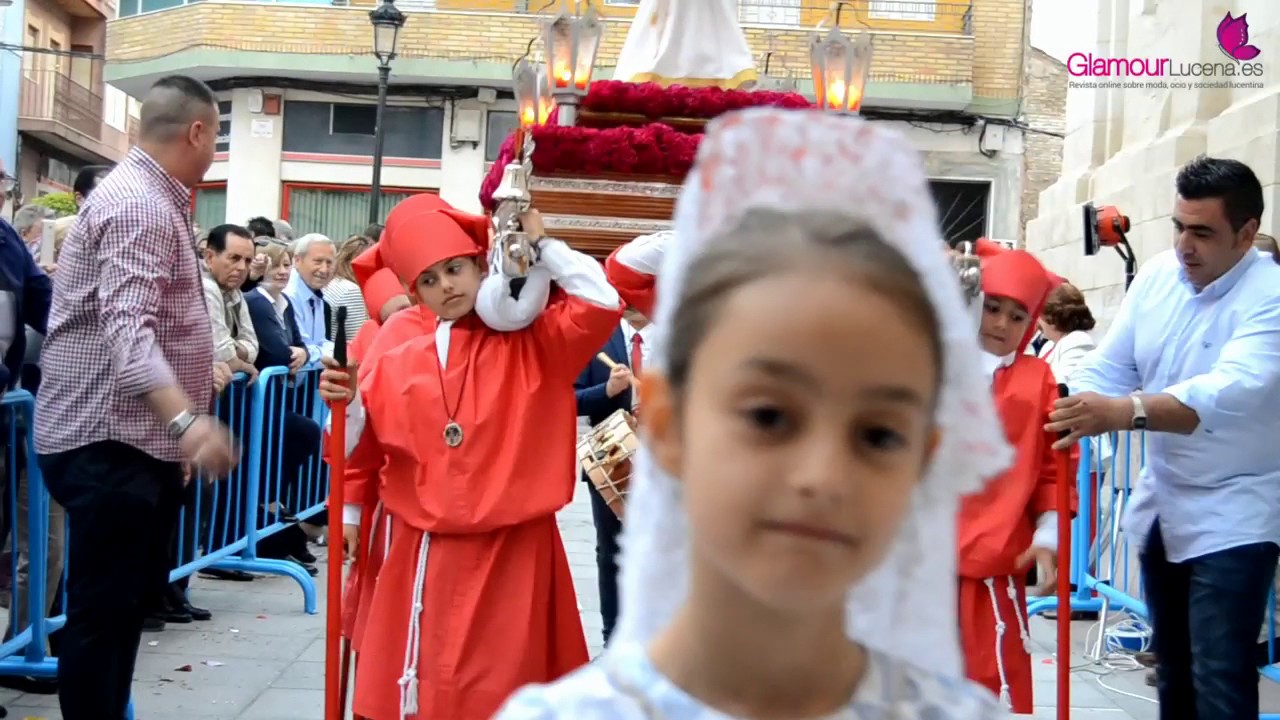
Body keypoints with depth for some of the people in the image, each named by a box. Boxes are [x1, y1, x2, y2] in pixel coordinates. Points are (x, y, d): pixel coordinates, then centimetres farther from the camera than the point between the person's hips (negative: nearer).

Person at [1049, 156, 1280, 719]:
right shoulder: (1156, 276, -1)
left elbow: (1233, 391, -37)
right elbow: (1109, 367, 0)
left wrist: (1126, 413, -51)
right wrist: (1066, 419, -21)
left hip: (1232, 514, -6)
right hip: (1161, 502, 7)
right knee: (1171, 666, 19)